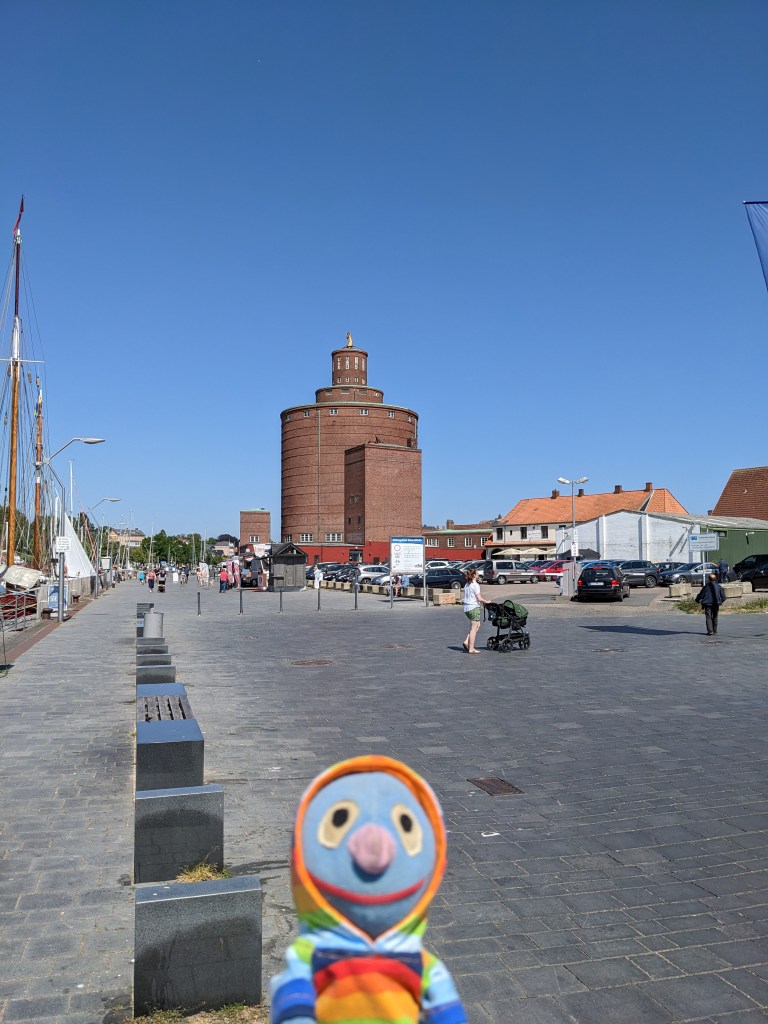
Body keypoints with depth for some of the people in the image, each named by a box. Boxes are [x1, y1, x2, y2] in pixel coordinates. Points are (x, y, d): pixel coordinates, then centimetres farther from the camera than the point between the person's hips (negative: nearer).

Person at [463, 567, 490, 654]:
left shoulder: (466, 585, 13)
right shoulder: (475, 585, -12)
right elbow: (479, 598, -16)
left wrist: (482, 602, 15)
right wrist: (486, 602, 2)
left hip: (466, 608, 8)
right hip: (474, 607, -8)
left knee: (477, 625, 18)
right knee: (473, 628, -2)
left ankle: (467, 642, 9)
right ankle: (471, 648, 1)